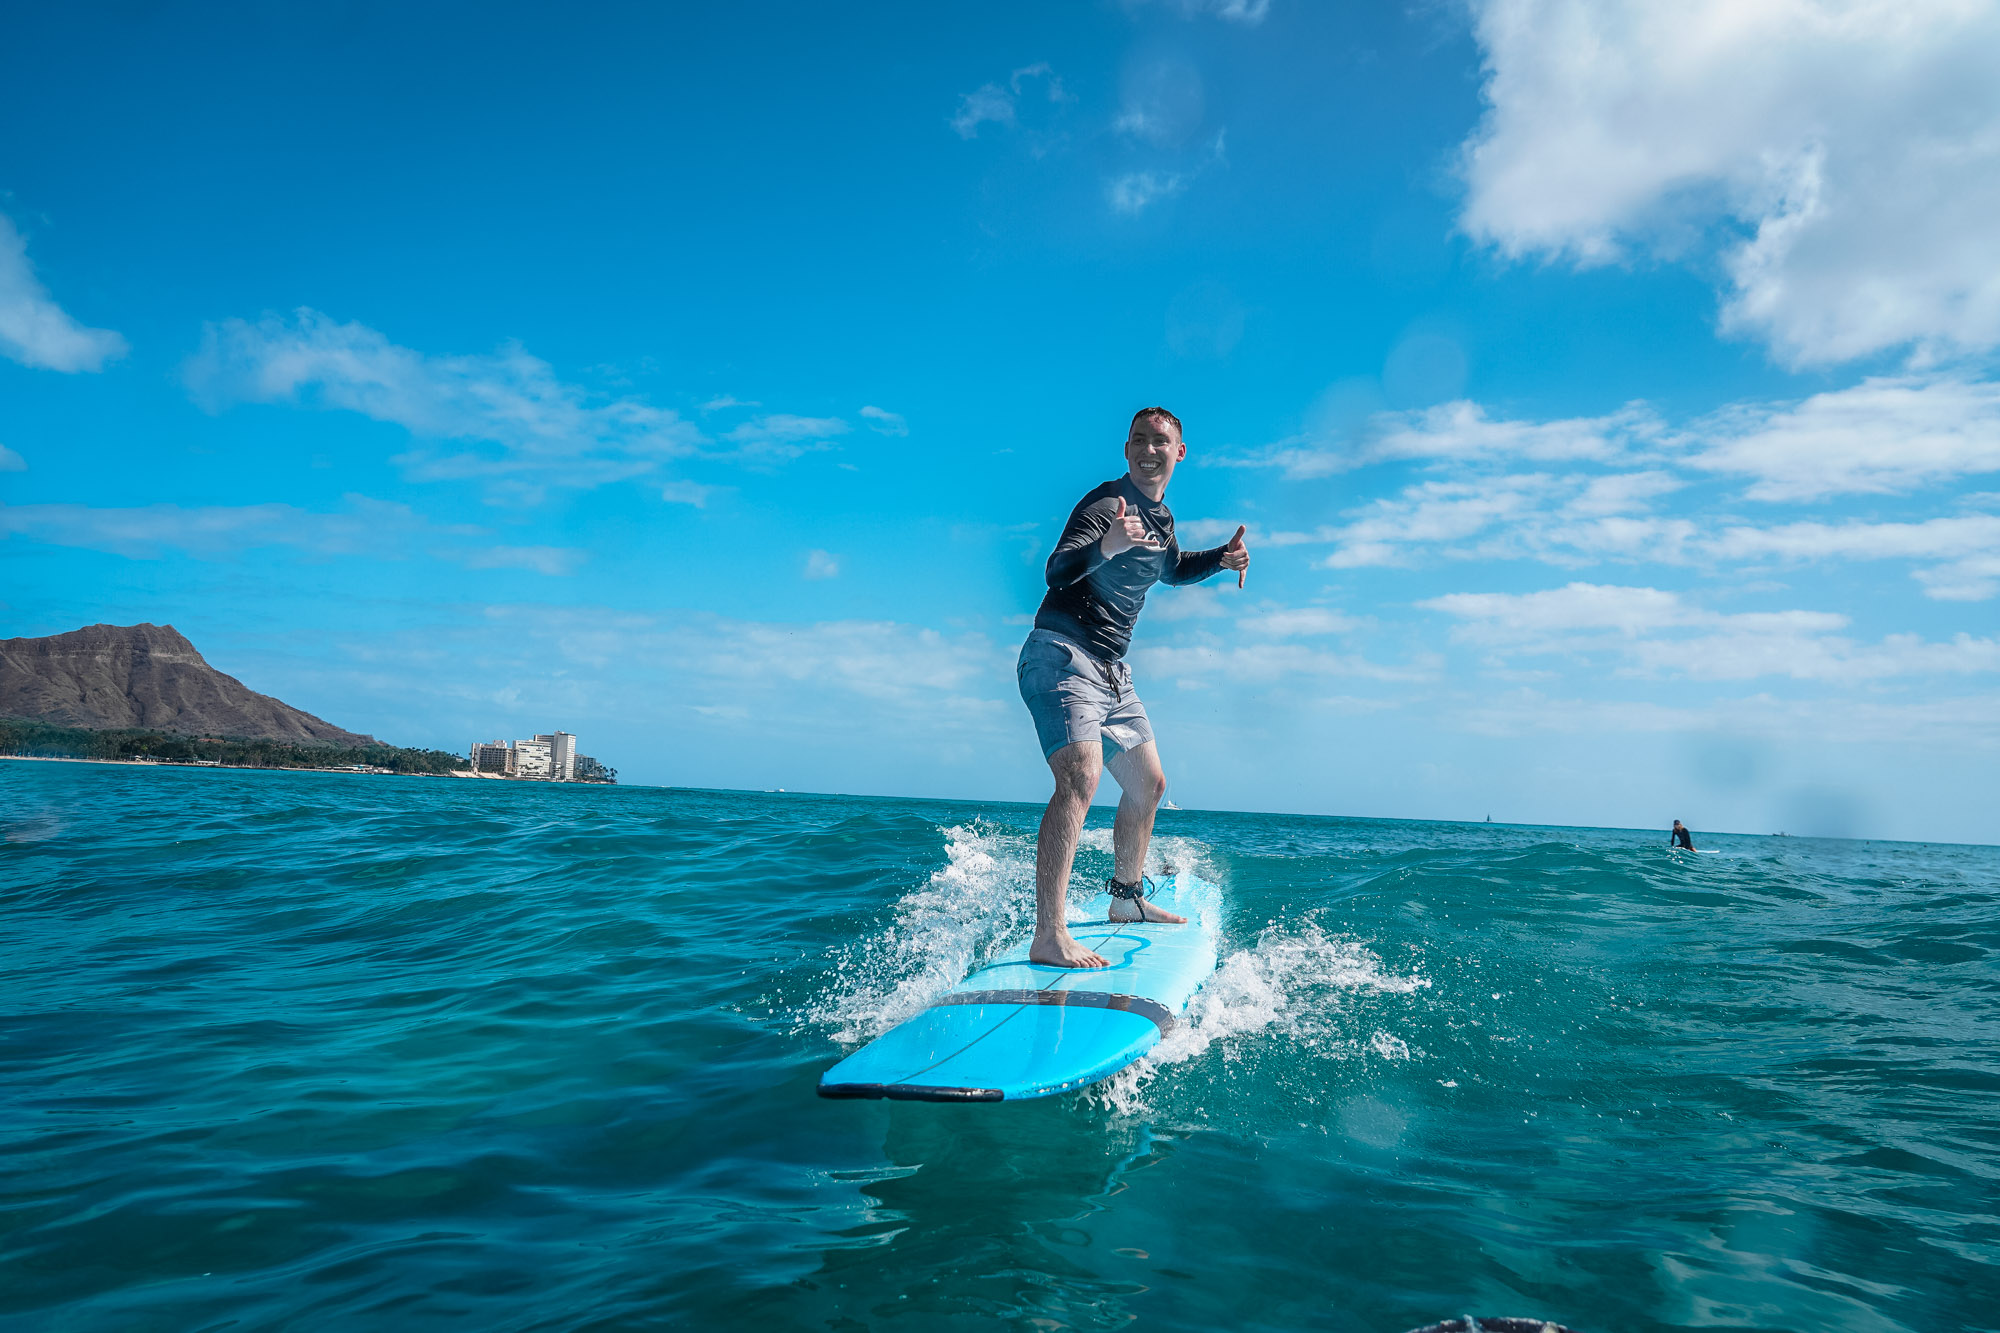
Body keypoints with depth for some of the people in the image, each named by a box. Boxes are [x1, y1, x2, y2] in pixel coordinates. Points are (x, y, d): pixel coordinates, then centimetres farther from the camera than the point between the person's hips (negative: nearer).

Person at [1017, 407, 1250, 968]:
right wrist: (1105, 546, -46)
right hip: (1061, 655, -9)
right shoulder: (1105, 502, -12)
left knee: (1148, 783, 18)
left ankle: (1127, 898, 39)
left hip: (1110, 670, 10)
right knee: (1081, 779, -28)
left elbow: (1170, 568, 37)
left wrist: (1221, 557, 19)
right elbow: (1057, 570, -26)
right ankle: (1048, 937, -34)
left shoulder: (1160, 515, 16)